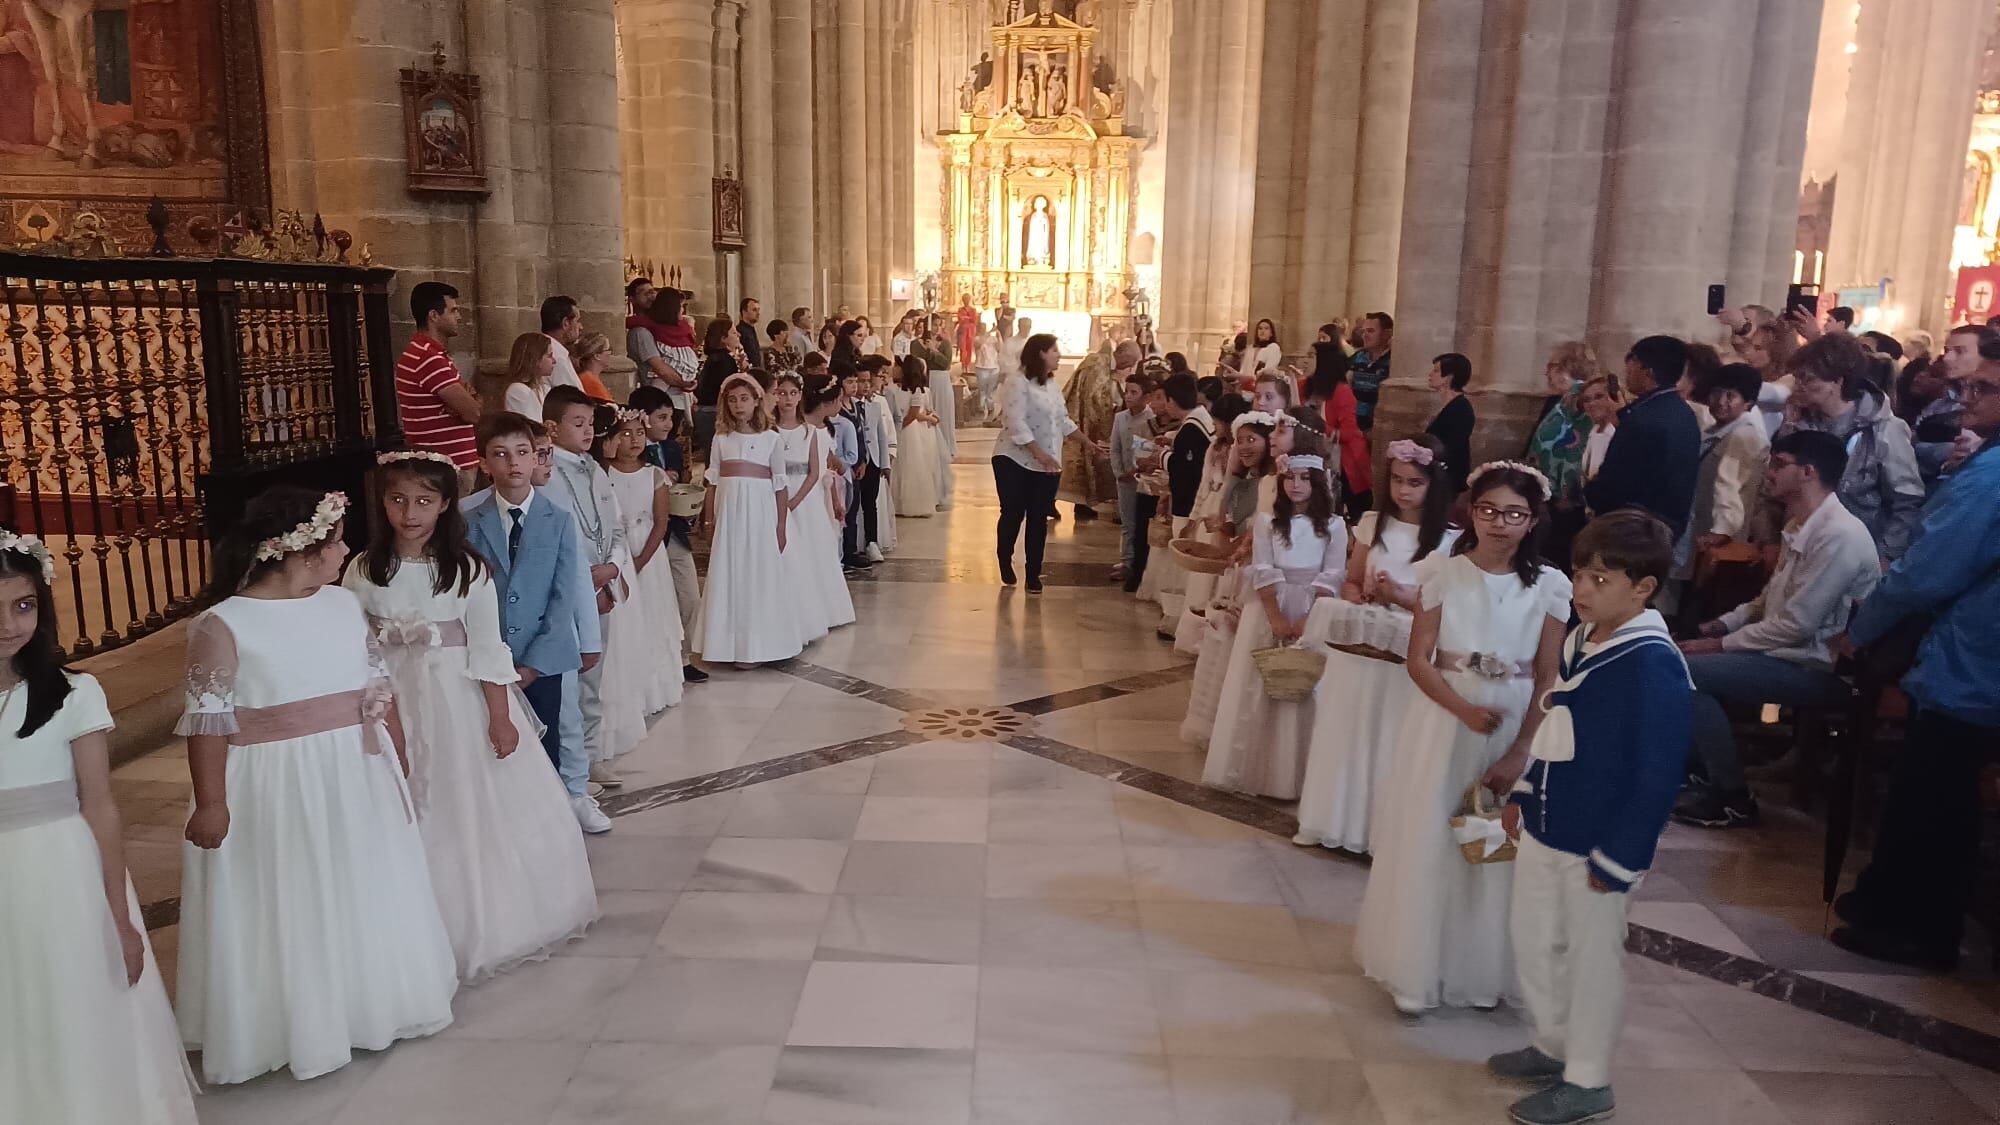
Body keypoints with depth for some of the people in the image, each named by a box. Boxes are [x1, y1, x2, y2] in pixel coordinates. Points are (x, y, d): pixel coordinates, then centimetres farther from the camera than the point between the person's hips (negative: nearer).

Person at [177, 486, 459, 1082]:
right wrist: (210, 802, -14)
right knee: (292, 913, 6)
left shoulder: (344, 603, 2)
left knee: (368, 899, 17)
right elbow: (209, 721, -13)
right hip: (275, 789, -6)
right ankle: (302, 1026, 24)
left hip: (358, 777, 6)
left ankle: (372, 1004, 37)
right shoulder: (223, 625, -14)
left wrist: (397, 753, 13)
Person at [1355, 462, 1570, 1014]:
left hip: (1515, 729, 1)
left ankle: (1484, 970, 27)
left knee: (1497, 850, 9)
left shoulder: (1550, 586, -2)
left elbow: (1548, 680, -1)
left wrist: (1519, 752, -9)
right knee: (1428, 843, 4)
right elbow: (1419, 661, -5)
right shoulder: (1445, 575, -5)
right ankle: (1416, 970, 18)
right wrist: (1466, 711, -19)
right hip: (1443, 721, -1)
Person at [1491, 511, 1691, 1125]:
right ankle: (1553, 1046, 39)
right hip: (1543, 828, 8)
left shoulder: (1653, 664, -21)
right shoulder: (1579, 640, 4)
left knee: (1592, 958, 7)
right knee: (1532, 939, 19)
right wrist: (1523, 795, 16)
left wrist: (1618, 859, -19)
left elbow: (1658, 773, -21)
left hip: (1596, 845, -8)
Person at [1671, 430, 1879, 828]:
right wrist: (1724, 624, 4)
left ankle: (1733, 799, -7)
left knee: (1686, 673, -19)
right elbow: (1770, 600, 20)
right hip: (1790, 653, 10)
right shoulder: (1800, 527, 10)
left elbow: (1797, 625, -24)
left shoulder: (1839, 534, -22)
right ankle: (1711, 775, 12)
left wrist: (1722, 644, -16)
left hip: (1818, 669, -10)